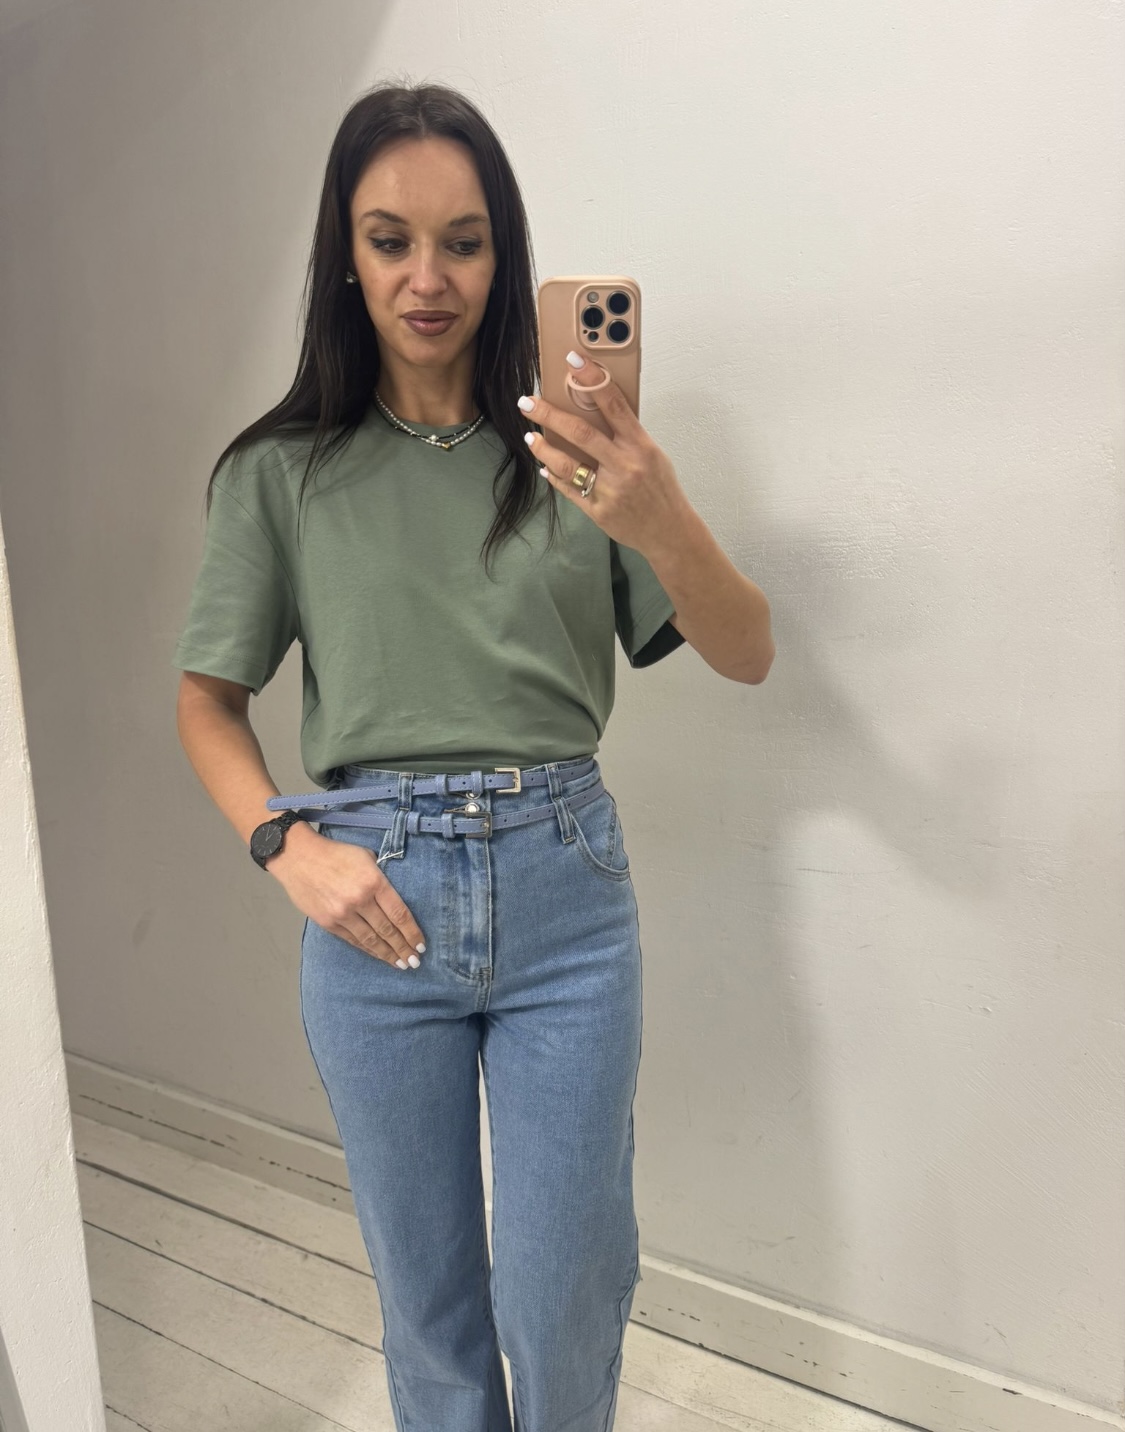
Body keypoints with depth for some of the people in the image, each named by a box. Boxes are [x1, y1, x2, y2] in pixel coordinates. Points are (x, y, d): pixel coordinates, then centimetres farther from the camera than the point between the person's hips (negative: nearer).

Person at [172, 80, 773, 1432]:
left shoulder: (573, 450, -1)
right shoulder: (281, 470, 1)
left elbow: (744, 655, -5)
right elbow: (207, 699, 8)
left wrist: (666, 527, -24)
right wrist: (289, 847, -8)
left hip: (564, 889, 0)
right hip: (375, 903, 1)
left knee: (567, 1296, 13)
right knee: (427, 1291, 19)